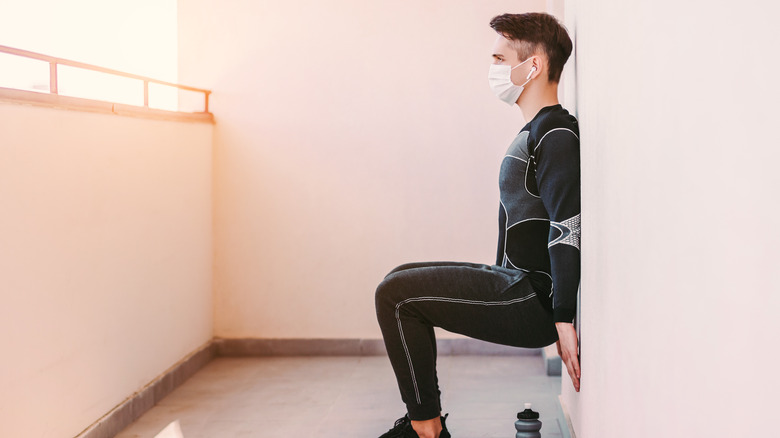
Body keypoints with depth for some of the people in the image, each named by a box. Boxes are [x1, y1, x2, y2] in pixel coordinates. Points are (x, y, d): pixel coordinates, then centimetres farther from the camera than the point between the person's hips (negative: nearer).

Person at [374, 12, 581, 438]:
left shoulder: (557, 136, -16)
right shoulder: (535, 132, 17)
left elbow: (570, 231, -24)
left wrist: (563, 320, -25)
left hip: (533, 300, -11)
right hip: (516, 282, 11)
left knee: (395, 295, -13)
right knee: (402, 280, 18)